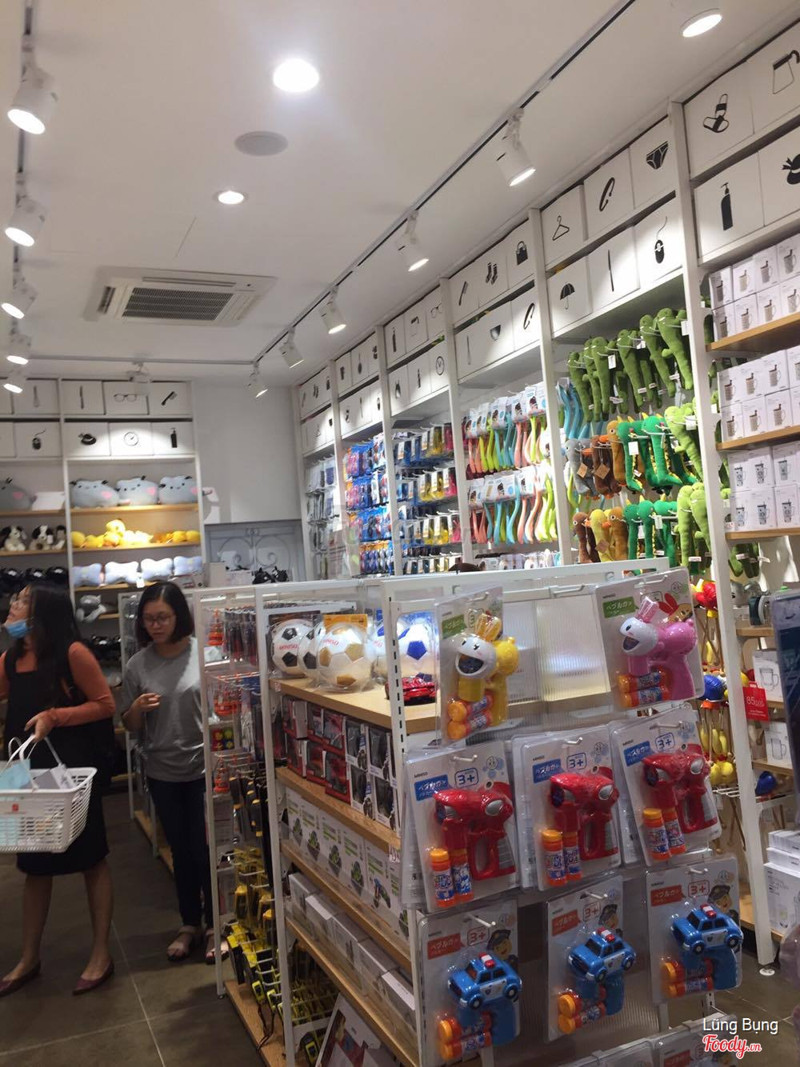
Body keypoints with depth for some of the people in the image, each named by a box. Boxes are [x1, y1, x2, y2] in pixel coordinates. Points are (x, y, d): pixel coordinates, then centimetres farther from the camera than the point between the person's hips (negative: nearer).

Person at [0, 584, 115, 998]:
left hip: (73, 770, -6)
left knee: (91, 858, 8)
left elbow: (105, 704, -14)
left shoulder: (72, 652, -15)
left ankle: (101, 955, 23)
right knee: (35, 866, 18)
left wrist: (55, 717, -22)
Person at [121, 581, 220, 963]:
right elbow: (130, 726, 6)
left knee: (206, 847, 6)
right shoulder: (137, 665, -1)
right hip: (162, 773, 3)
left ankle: (214, 925, 25)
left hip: (204, 767, -3)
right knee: (181, 850, 16)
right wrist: (137, 708, -15)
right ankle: (189, 924, 33)